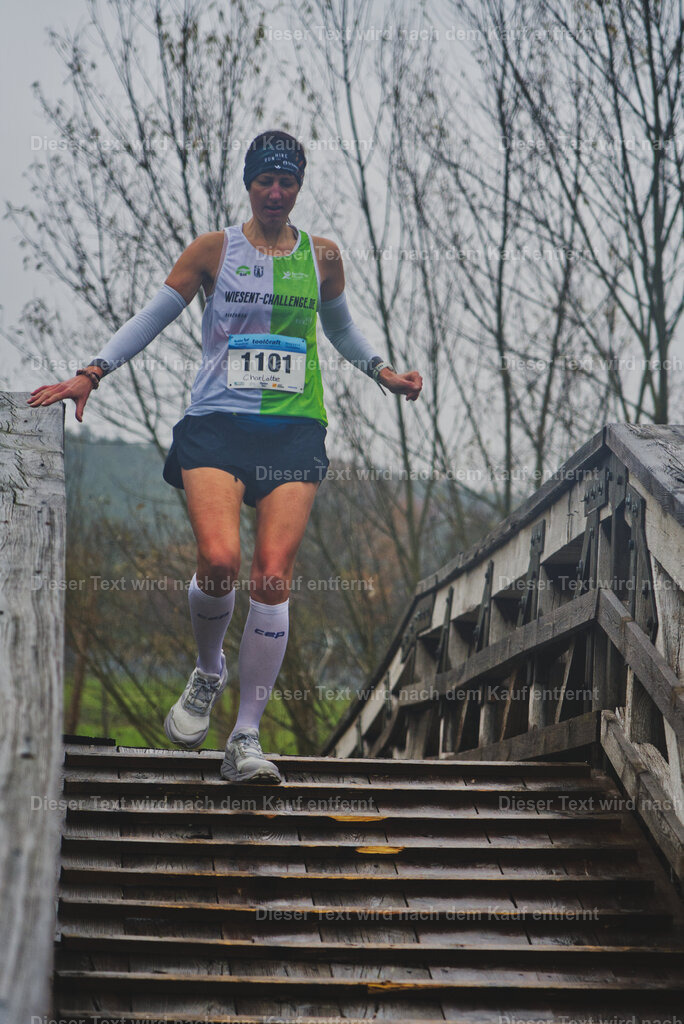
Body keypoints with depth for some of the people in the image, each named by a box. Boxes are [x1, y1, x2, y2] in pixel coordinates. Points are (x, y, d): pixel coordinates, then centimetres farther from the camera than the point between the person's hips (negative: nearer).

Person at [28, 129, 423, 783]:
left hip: (295, 429, 2)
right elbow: (153, 317, 9)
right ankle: (207, 673, 11)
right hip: (216, 424, -2)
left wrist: (385, 373, 19)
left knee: (272, 577, -11)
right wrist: (90, 375, 2)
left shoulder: (321, 256, 14)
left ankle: (246, 738, -4)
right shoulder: (214, 250, 7)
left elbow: (339, 327, 31)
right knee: (218, 560, -22)